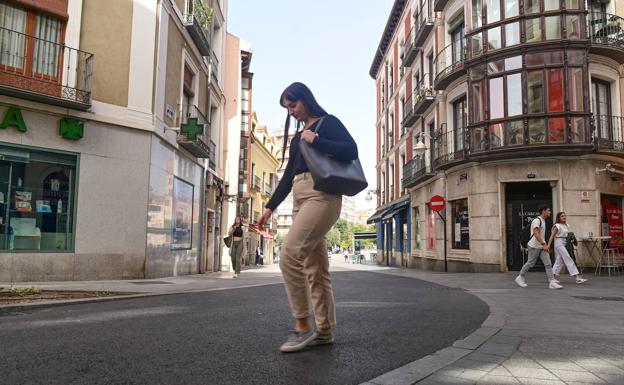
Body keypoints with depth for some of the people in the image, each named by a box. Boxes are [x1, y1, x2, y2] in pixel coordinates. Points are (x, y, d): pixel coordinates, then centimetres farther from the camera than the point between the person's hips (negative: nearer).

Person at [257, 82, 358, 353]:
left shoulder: (328, 123, 5)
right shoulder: (297, 137, 26)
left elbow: (351, 151, -11)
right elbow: (288, 176, 26)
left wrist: (315, 140, -12)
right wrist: (270, 207, 22)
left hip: (321, 195, -8)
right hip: (300, 200, 8)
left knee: (289, 256, -20)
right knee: (314, 265, 5)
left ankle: (303, 326, -12)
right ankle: (324, 330, 9)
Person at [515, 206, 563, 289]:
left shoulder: (543, 221, 14)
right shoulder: (537, 220, -16)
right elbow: (536, 234, -28)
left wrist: (545, 245, 23)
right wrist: (544, 244, -34)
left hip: (542, 246, 8)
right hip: (534, 246, -8)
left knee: (548, 264, -3)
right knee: (530, 263, 3)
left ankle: (552, 282, -5)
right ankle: (520, 278, 20)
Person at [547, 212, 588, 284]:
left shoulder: (567, 226, 13)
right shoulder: (557, 226, -10)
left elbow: (568, 235, 19)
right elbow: (552, 236, -14)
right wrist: (548, 245, -21)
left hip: (565, 243, 8)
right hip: (559, 243, -8)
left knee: (559, 261, 9)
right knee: (568, 259, -11)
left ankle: (553, 277, 16)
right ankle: (578, 277, -13)